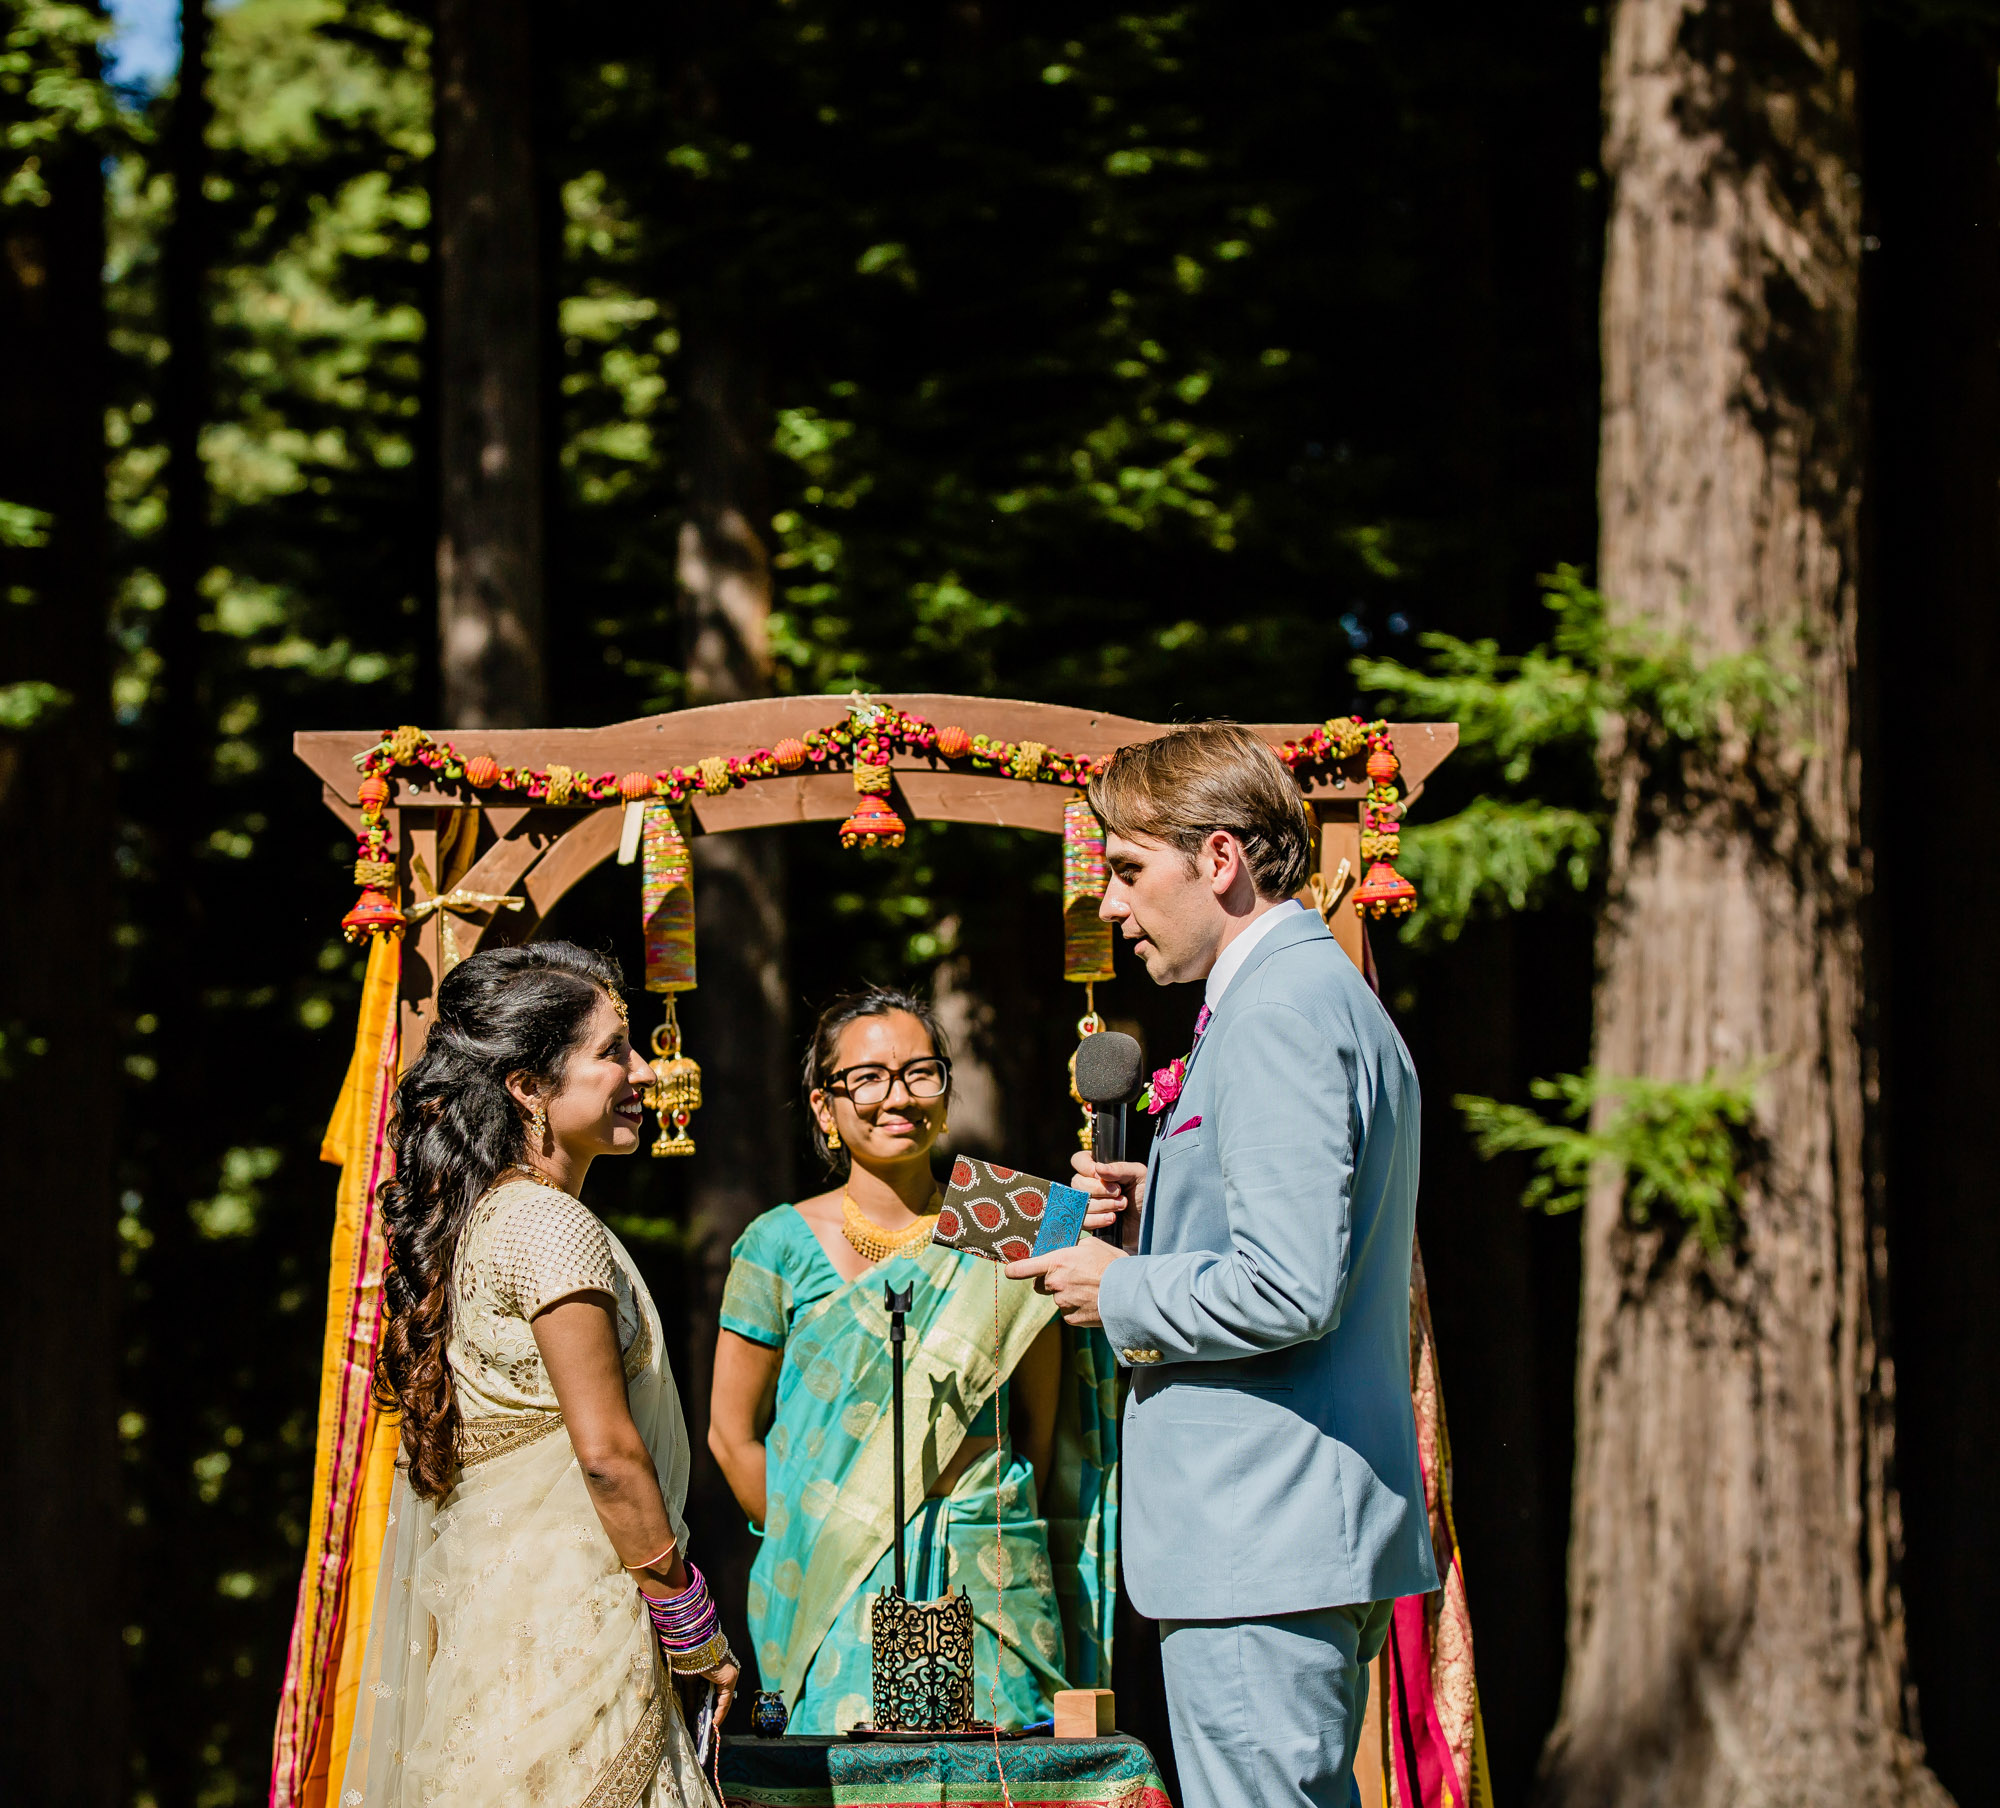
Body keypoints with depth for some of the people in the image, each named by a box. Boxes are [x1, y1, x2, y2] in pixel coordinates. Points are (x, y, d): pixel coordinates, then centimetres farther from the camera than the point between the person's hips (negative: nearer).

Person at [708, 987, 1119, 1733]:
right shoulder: (782, 1246, 3)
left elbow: (1042, 1426, 9)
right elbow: (733, 1432, 7)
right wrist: (808, 1550, 2)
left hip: (991, 1588, 1)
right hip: (835, 1602, -1)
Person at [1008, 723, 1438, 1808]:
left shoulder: (1277, 1012, -16)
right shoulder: (1331, 993, 18)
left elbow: (1287, 1294, -24)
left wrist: (1121, 1293, -9)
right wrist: (1168, 1212, 14)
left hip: (1260, 1543, -11)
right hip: (1318, 1520, 11)